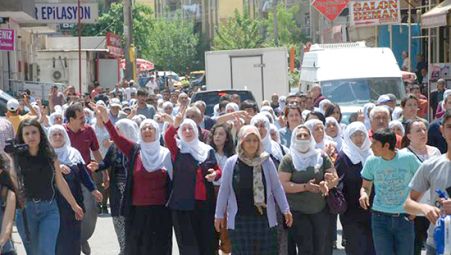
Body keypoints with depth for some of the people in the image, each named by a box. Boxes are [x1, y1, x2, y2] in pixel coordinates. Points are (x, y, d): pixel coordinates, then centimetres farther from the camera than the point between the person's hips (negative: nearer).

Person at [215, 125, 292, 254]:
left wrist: (285, 210, 1)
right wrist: (219, 214, 7)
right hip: (239, 219, 0)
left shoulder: (266, 161, -1)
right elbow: (224, 190, 5)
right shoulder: (231, 163, -2)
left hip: (264, 218, 0)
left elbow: (276, 187, 4)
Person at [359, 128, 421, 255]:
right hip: (380, 217, 1)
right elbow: (366, 187, 9)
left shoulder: (408, 158, -9)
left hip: (404, 217, -1)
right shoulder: (371, 161, -3)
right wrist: (364, 194, -14)